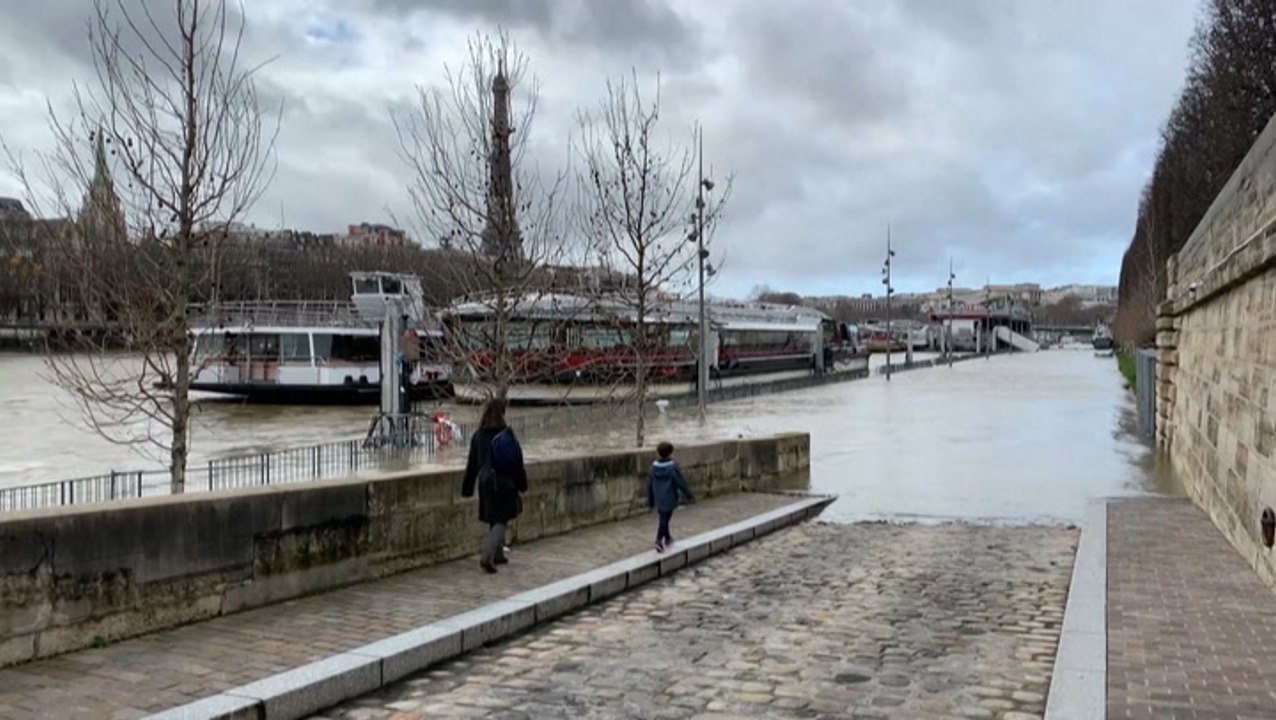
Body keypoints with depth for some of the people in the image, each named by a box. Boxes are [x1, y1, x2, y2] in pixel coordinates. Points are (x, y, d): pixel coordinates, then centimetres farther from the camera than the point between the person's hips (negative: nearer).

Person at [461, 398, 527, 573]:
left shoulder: (478, 436, -5)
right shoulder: (508, 435, -8)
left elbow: (472, 465, 0)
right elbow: (518, 462, -4)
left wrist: (467, 489, 8)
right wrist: (521, 486, 6)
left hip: (486, 483, 3)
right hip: (505, 485, -3)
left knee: (494, 520, 18)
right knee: (500, 521, 0)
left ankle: (498, 555, 30)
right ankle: (487, 557, -15)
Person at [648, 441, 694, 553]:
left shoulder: (654, 467, -5)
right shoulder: (673, 467, -19)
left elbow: (649, 485, 2)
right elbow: (681, 483, -14)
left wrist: (650, 502, 12)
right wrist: (689, 496, -1)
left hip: (658, 499, 5)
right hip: (669, 499, -5)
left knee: (663, 518, 22)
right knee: (664, 520, -3)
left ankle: (667, 538, 37)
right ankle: (659, 540, -17)